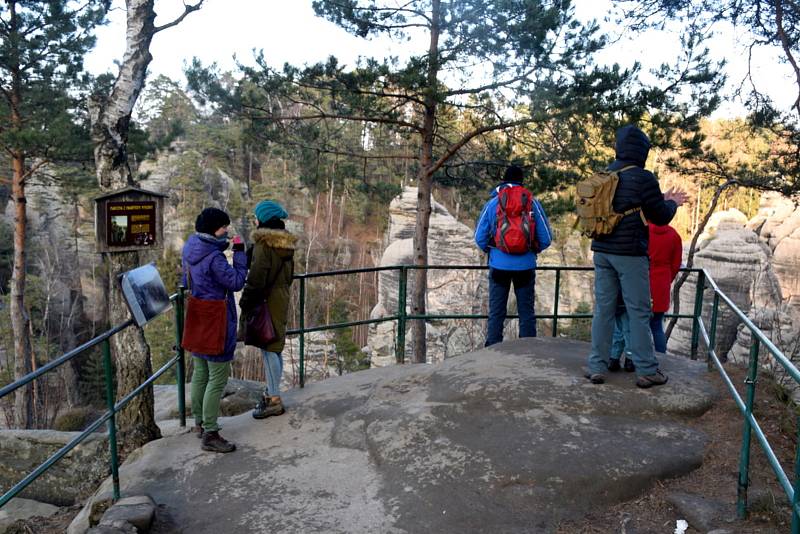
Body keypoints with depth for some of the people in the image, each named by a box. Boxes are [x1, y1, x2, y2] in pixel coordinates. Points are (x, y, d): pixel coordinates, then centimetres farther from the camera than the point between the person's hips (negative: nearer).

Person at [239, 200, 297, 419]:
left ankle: (274, 399, 3)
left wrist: (245, 301, -12)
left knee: (268, 348, -3)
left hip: (266, 301, -9)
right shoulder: (285, 243, 9)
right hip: (282, 298, 9)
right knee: (275, 346, 17)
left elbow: (256, 277, -20)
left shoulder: (264, 243, -17)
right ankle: (272, 391, 29)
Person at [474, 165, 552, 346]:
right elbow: (546, 238, 0)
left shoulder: (492, 203, 0)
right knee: (526, 312, 9)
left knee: (496, 313, 8)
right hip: (526, 266, 0)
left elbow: (479, 237, 2)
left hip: (499, 265, 0)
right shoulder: (533, 203, -1)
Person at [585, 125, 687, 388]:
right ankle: (646, 371, 9)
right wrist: (672, 204, 18)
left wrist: (662, 199, 24)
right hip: (630, 254, -6)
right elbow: (661, 217, -4)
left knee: (603, 309, 9)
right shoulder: (643, 178, -11)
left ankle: (597, 367, 10)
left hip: (602, 252, 6)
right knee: (639, 312, 2)